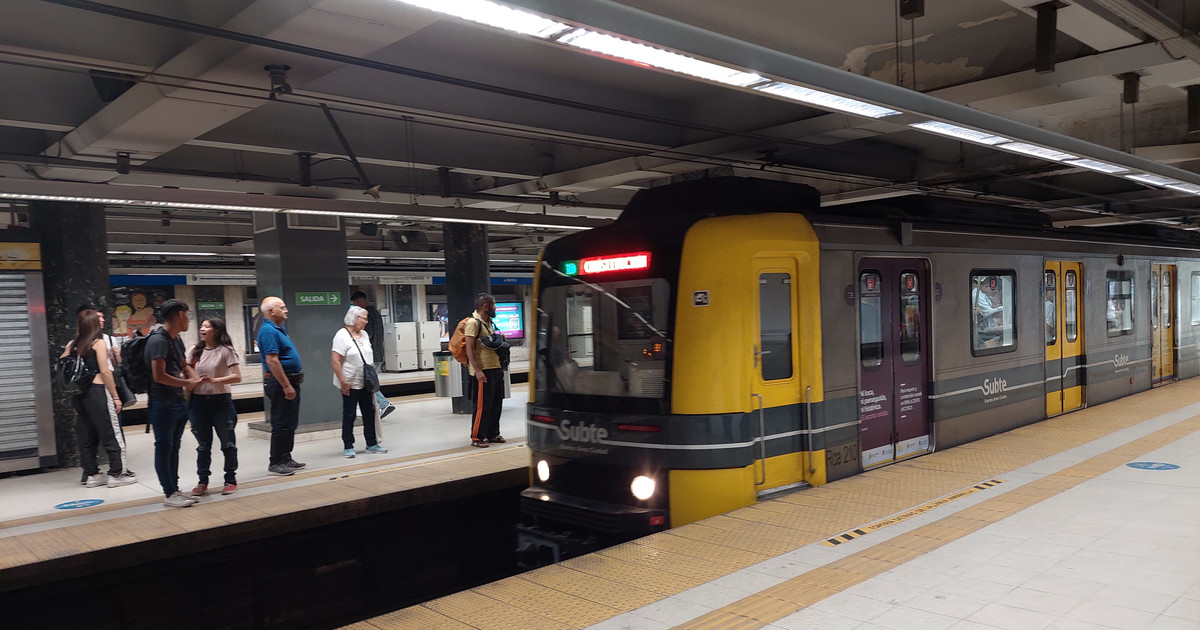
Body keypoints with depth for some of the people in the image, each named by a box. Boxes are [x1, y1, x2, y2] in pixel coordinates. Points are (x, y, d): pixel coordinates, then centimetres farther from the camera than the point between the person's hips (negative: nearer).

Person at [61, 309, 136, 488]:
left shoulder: (73, 345, 10)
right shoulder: (99, 343, -6)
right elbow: (105, 371, -11)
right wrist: (115, 396, -8)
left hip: (79, 393, 6)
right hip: (97, 391, -6)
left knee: (86, 435, 12)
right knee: (112, 433, 1)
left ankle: (92, 475, 18)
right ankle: (117, 473, 3)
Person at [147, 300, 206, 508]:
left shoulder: (177, 340, 12)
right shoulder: (158, 340, -16)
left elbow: (184, 365, 26)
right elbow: (159, 376, -22)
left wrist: (195, 378, 5)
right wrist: (187, 383, -12)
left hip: (178, 402, 9)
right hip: (163, 403, -9)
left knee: (173, 448, 14)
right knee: (164, 448, -1)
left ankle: (175, 490, 22)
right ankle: (170, 494, 5)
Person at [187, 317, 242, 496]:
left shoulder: (225, 351, -6)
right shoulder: (195, 350, 8)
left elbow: (237, 377, -13)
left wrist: (215, 380, -25)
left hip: (220, 401, -4)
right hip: (198, 400, 4)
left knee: (227, 442, 5)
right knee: (203, 444, 12)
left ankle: (230, 480, 16)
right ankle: (202, 482, 21)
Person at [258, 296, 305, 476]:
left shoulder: (279, 329, 16)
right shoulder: (268, 331, -16)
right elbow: (271, 361, -23)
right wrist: (286, 386, -25)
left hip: (289, 382, 10)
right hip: (280, 383, -10)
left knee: (290, 424, 15)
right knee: (281, 425, -5)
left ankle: (286, 459, 23)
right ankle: (275, 463, 1)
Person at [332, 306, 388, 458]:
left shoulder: (364, 334, 10)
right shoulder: (342, 335, -12)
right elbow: (335, 360, -17)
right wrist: (343, 381, -20)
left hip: (366, 383, 7)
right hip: (350, 384, -7)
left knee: (369, 413, 9)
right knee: (349, 415, 2)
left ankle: (372, 444, 18)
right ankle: (348, 447, 10)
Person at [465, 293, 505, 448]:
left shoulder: (489, 322, 17)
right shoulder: (473, 322, -12)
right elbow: (469, 349, -17)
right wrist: (477, 370, -21)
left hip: (496, 369, 9)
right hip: (483, 371, -9)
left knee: (496, 403, 13)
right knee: (482, 405, -5)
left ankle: (492, 434, 23)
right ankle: (476, 437, 4)